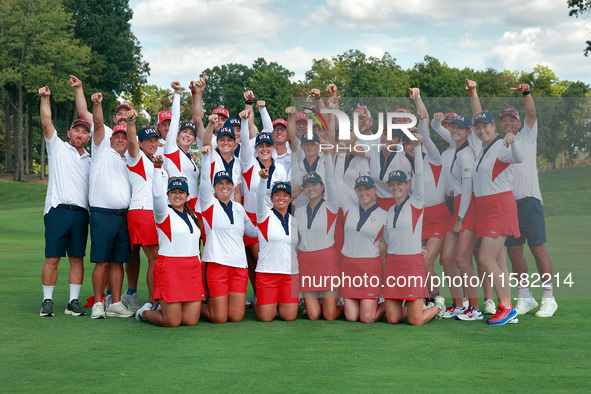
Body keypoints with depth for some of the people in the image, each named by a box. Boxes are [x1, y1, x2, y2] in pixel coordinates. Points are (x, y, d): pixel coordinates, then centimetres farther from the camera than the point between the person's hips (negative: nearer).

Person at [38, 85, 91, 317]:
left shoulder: (90, 161, 21)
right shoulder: (58, 148, 12)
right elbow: (47, 123, -1)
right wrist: (45, 99, -12)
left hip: (81, 213, 3)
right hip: (57, 210, -3)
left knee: (77, 259, 2)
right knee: (52, 258, -4)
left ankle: (73, 302, 7)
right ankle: (47, 301, 4)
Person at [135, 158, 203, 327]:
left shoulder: (191, 216, 17)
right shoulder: (164, 213, -1)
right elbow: (157, 194, -21)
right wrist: (157, 167, -28)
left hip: (192, 269, 6)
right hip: (169, 269, -6)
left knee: (191, 320, 0)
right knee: (172, 322, -6)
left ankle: (161, 309, 27)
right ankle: (145, 312, 23)